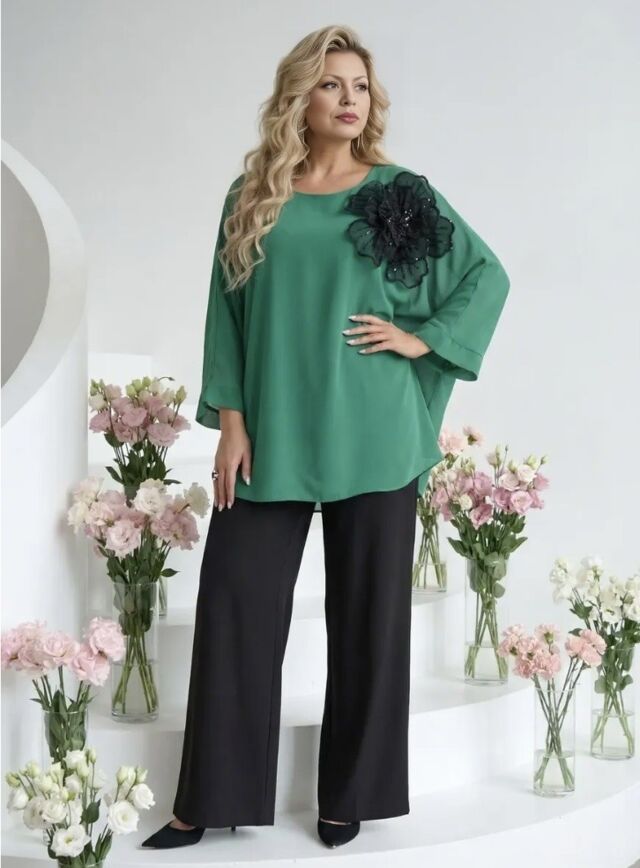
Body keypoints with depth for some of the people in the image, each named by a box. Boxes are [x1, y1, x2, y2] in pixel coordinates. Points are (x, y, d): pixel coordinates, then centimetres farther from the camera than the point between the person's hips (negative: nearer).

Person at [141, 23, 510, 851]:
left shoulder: (399, 192, 4)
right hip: (272, 436, 1)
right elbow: (228, 311, 5)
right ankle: (212, 797, 13)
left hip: (371, 439, -1)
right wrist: (230, 420, -3)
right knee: (234, 607, 0)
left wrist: (423, 338, -3)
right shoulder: (253, 194, 7)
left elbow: (489, 276, 9)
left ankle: (350, 791, 20)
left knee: (366, 612, 5)